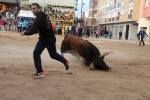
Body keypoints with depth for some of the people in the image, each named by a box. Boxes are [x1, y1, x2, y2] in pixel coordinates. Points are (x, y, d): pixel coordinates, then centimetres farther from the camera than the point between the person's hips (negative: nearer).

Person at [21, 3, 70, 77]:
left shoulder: (39, 18, -24)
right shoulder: (41, 16, 7)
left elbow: (34, 30, -30)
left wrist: (25, 33, -19)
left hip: (50, 39, -9)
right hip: (43, 39, 9)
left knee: (53, 55, 9)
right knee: (36, 53, -1)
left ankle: (65, 61, 36)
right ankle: (40, 71, 2)